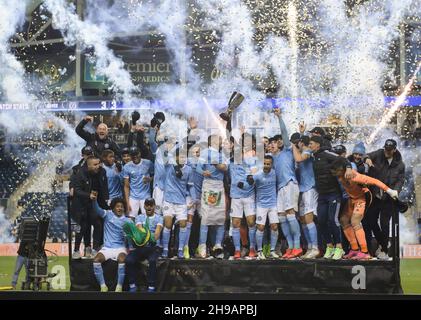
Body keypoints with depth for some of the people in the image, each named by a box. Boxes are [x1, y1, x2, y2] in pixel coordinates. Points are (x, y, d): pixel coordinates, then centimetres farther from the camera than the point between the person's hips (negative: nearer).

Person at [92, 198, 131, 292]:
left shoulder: (127, 221, 7)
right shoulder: (108, 215, 6)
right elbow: (98, 210, -12)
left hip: (120, 247, -1)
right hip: (107, 247, 1)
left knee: (122, 260, -33)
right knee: (96, 260, -26)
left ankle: (119, 287, -23)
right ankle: (103, 286, -17)